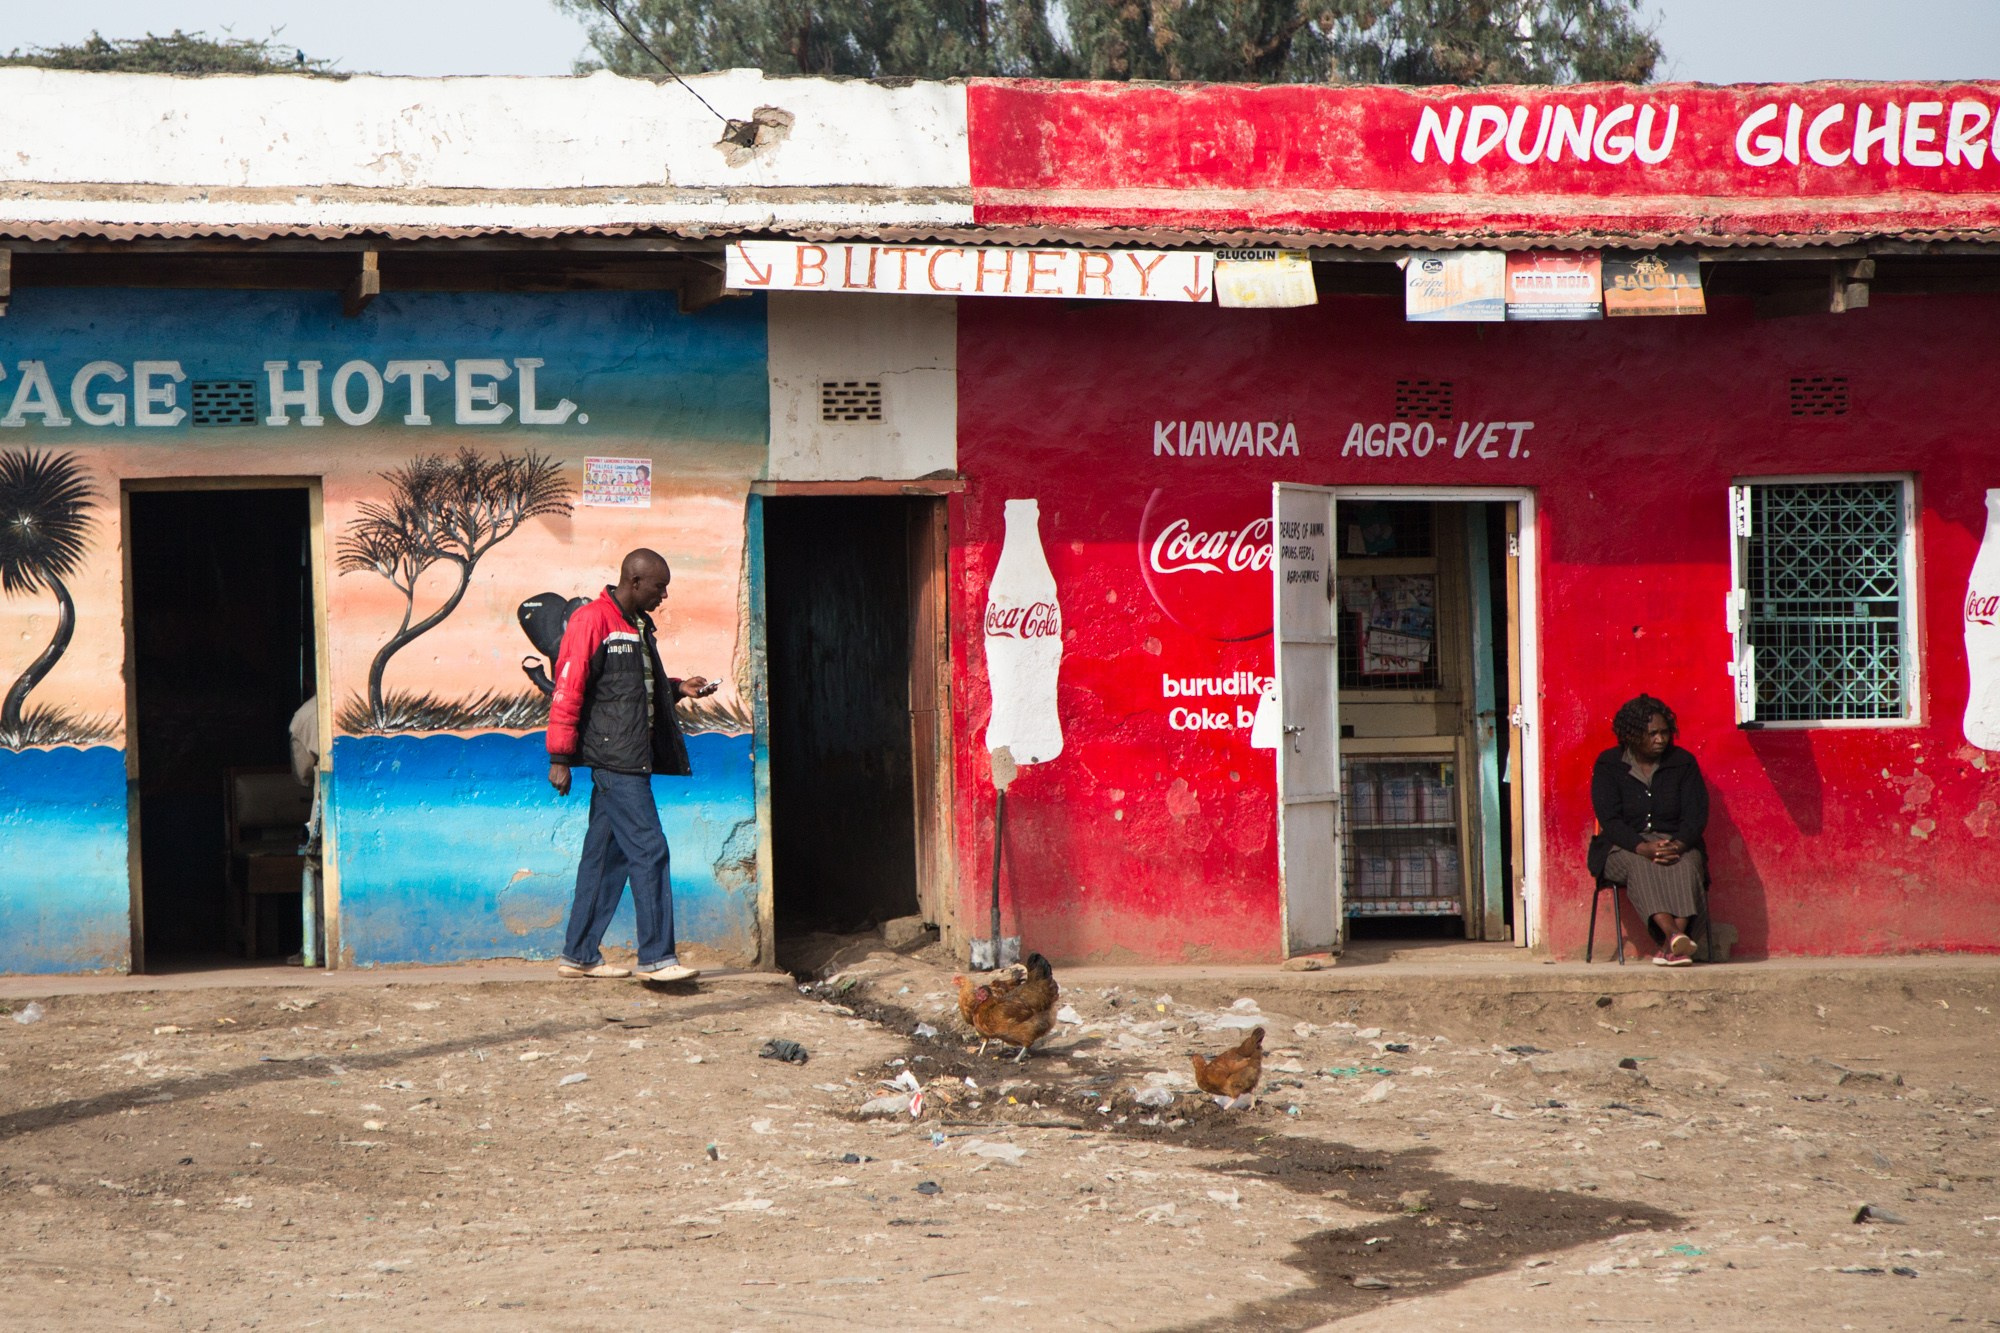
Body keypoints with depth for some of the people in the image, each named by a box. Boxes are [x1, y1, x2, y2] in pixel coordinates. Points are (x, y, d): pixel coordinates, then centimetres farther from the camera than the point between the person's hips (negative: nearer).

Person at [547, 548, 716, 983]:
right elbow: (568, 687, -13)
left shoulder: (637, 626, 18)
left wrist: (677, 689, 12)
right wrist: (560, 757, -15)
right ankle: (657, 956, -9)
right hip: (614, 757, -9)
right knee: (648, 850, -11)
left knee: (606, 854, 11)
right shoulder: (593, 620, -10)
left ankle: (579, 954, 16)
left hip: (631, 759, 9)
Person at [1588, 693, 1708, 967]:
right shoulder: (1609, 765, 2)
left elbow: (1696, 814, -1)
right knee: (1641, 864, -37)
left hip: (1676, 843, 2)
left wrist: (1678, 845, -23)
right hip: (1624, 846, -1)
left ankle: (1670, 946, -50)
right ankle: (1673, 934, -58)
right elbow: (1609, 818, -10)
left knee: (1686, 864, -34)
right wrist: (1643, 847, -28)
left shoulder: (1683, 762, 8)